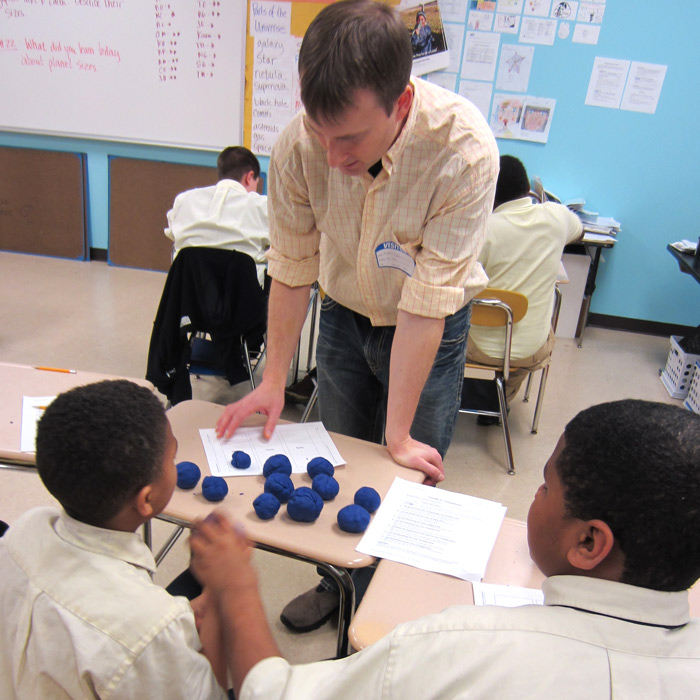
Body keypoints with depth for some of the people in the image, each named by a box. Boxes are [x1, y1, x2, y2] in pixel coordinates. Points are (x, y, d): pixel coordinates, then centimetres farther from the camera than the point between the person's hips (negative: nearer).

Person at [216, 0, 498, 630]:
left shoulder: (464, 150, -33)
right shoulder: (300, 146, -24)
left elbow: (426, 306, -31)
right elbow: (293, 270, -11)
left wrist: (398, 435, -24)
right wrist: (274, 378, -7)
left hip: (432, 330, -2)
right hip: (344, 318, 3)